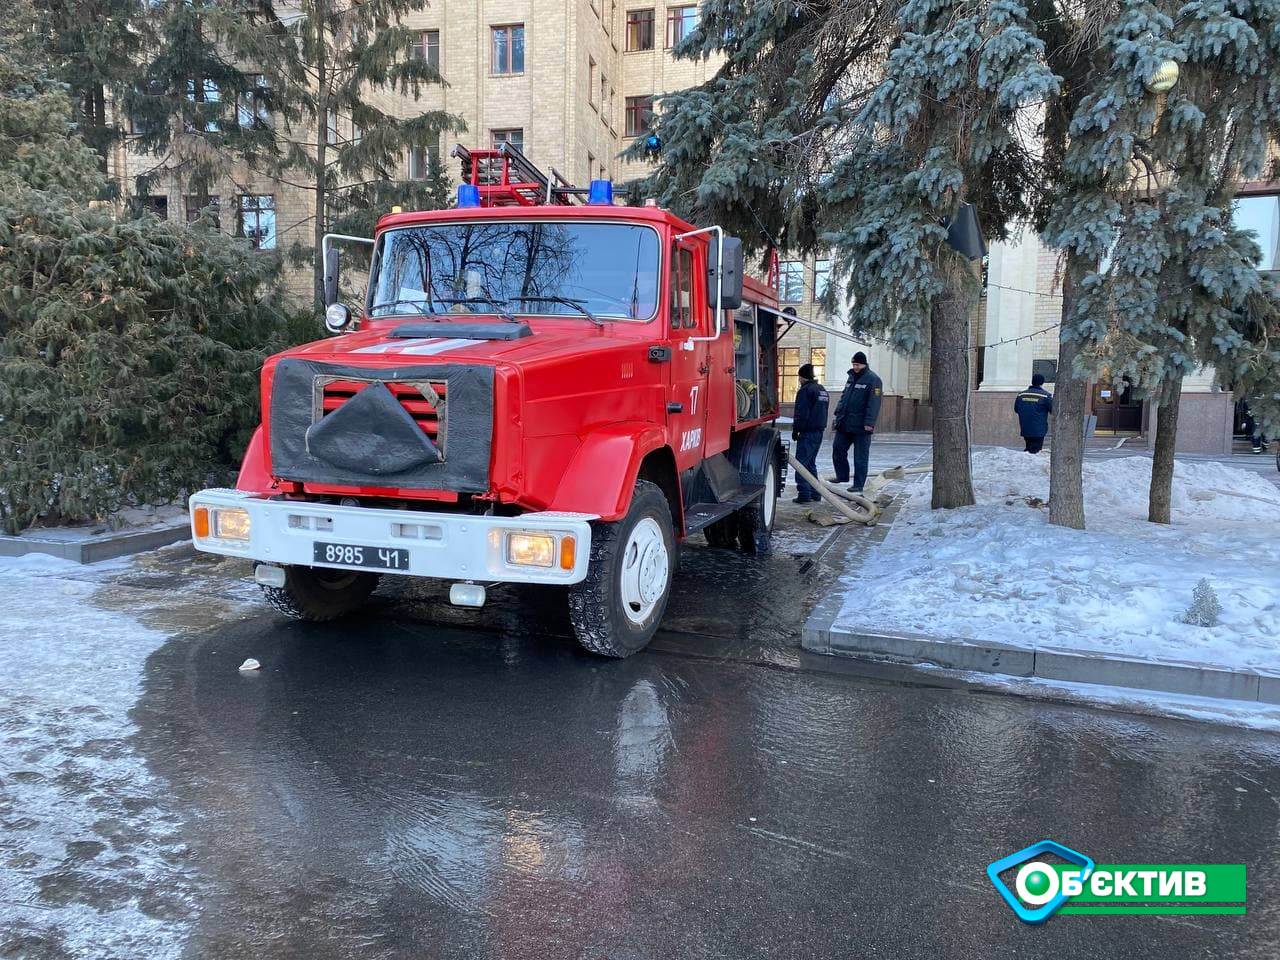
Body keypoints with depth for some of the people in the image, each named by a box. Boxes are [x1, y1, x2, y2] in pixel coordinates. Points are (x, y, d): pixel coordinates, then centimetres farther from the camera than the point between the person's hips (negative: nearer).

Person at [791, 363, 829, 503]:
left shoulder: (805, 390, -12)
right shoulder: (822, 390, 16)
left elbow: (801, 414, -17)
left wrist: (795, 430, -8)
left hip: (808, 432, -9)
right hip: (819, 431, 9)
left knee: (801, 463, -6)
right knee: (811, 463, 17)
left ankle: (804, 494, -11)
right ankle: (815, 493, 18)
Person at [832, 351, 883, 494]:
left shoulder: (873, 380, -9)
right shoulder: (851, 377, 15)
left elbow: (874, 403, -16)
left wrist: (869, 423, -21)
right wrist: (838, 414, 15)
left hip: (861, 426, -7)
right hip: (844, 423, 7)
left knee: (860, 456, 0)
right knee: (837, 449, 7)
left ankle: (858, 484, 5)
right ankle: (842, 476, 21)